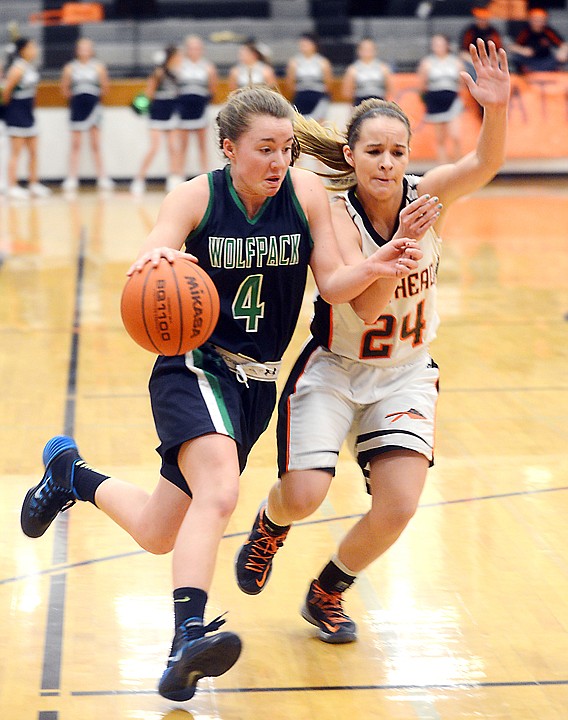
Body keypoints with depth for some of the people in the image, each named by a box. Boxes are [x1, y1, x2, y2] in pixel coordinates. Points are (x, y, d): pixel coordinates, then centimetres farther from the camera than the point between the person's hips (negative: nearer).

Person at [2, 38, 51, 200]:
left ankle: (34, 184, 20)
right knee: (16, 152, -4)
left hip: (28, 113, 9)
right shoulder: (18, 68, -18)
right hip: (16, 113, -9)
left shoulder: (30, 67, 8)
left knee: (33, 151, 12)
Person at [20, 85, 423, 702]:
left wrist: (372, 269, -24)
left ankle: (71, 474, 42)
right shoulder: (196, 198, -11)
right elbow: (143, 276, -23)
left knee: (158, 534, 14)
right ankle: (188, 639, -38)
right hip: (194, 367, -5)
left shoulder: (306, 193, -4)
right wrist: (154, 262, -47)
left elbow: (331, 284, -3)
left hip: (257, 381, 5)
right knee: (219, 493, -34)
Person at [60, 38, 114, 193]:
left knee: (96, 145, 3)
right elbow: (65, 89, 7)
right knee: (75, 145, 3)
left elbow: (105, 88, 3)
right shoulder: (70, 68, 2)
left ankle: (102, 178, 6)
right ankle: (72, 179, 5)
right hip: (77, 108, 1)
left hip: (93, 107, -1)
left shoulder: (98, 67, 0)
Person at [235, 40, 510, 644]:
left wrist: (496, 108, -50)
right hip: (334, 369, -2)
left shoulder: (426, 196, -12)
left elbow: (485, 163, -32)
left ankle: (327, 594, 17)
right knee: (303, 498, -15)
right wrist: (403, 243, -46)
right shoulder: (336, 215, -20)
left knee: (398, 507, -12)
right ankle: (270, 526, 26)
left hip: (405, 373, 3)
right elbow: (364, 306, -33)